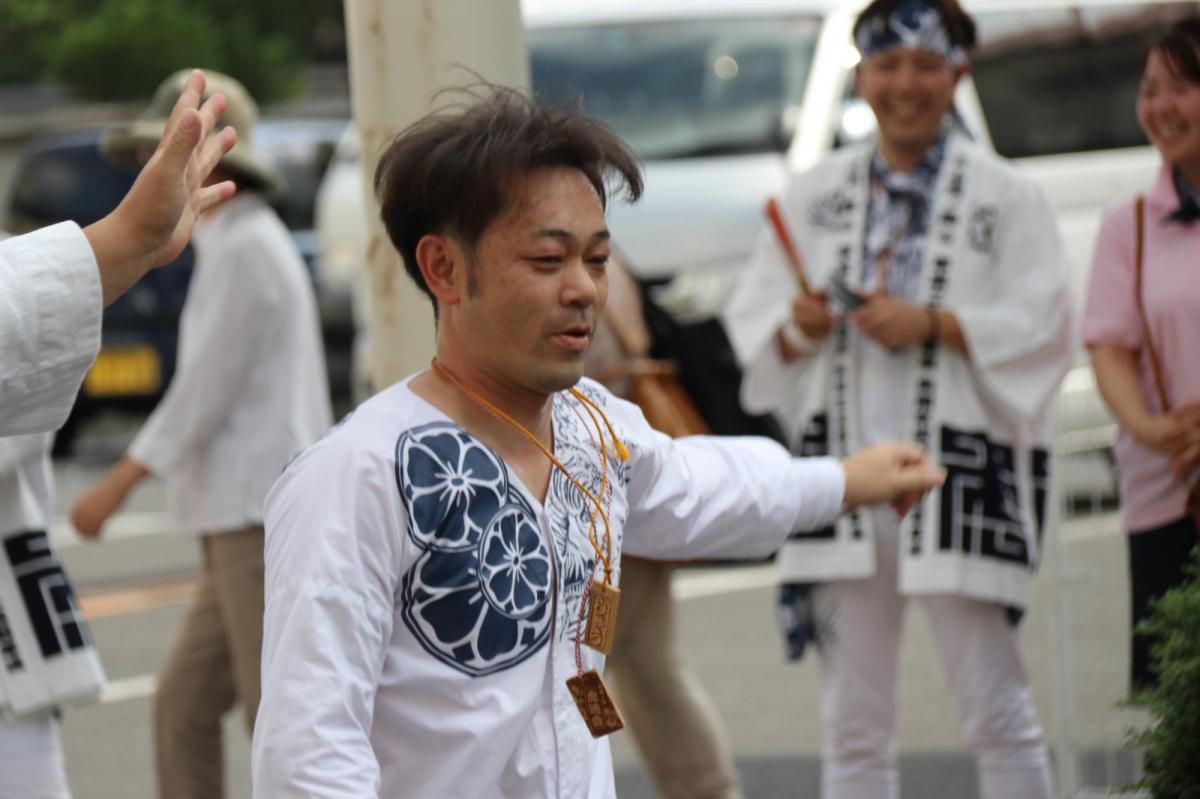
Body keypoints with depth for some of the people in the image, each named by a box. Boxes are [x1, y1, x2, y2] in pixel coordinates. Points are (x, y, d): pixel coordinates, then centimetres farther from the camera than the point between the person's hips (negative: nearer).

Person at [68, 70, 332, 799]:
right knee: (184, 706, 10)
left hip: (263, 520, -10)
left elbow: (206, 391, -17)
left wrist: (116, 486, -13)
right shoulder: (252, 246, 19)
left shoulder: (246, 250, -13)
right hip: (249, 525, 10)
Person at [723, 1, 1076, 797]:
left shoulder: (1006, 197, 3)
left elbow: (1046, 324, -4)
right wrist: (794, 328, -7)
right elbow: (752, 315, 15)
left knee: (998, 715, -4)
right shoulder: (813, 196, 14)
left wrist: (935, 325, -15)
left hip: (959, 478, -3)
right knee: (854, 726, 6)